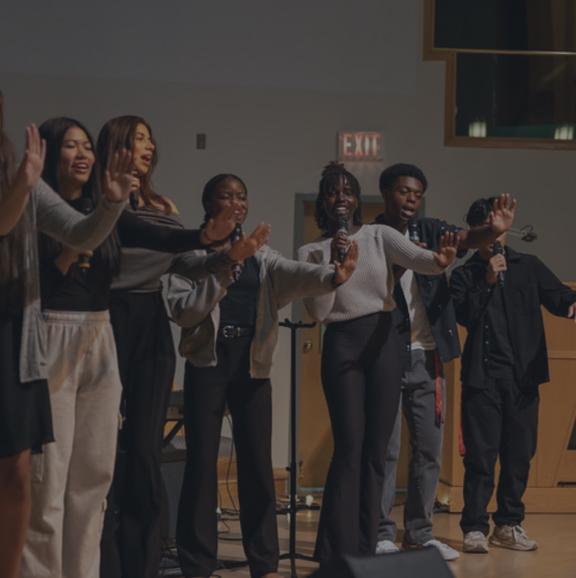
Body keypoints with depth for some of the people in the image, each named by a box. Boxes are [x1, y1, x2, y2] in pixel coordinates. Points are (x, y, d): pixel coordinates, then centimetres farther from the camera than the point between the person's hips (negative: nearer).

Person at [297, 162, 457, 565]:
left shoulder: (379, 235, 5)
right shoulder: (311, 252, 5)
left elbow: (415, 257, -15)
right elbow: (318, 312, -5)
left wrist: (439, 260, -39)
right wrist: (334, 261, -14)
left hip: (383, 340, 1)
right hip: (341, 345, -1)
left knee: (376, 447, 4)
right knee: (349, 446, -10)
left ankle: (365, 548, 14)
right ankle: (337, 551, -5)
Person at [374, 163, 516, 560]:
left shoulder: (430, 231, 7)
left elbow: (467, 239, -13)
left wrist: (495, 230, -36)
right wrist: (400, 263, -25)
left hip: (428, 356, 4)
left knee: (429, 449, 8)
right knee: (386, 449, -3)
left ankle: (420, 533, 17)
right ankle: (382, 534, 4)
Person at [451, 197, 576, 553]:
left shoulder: (529, 266, 12)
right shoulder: (465, 275, 7)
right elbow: (464, 316, -6)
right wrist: (487, 281, -14)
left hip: (524, 376, 2)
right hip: (482, 377, -2)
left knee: (519, 455, 6)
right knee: (481, 455, -5)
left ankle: (508, 525, 17)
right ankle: (474, 528, -1)